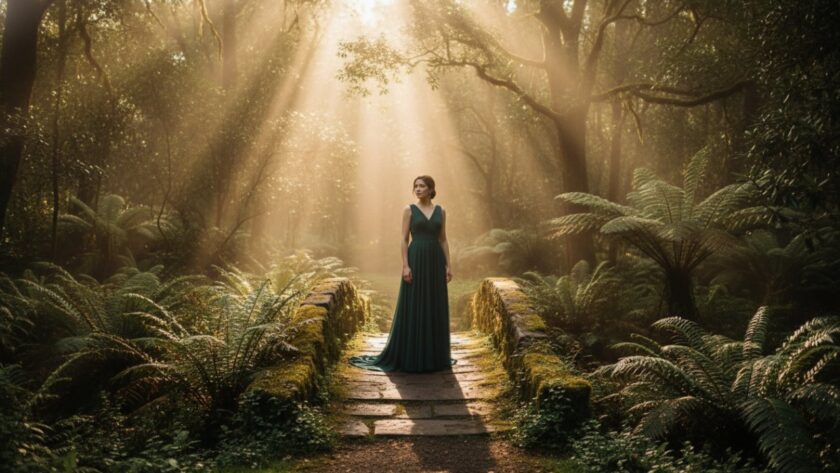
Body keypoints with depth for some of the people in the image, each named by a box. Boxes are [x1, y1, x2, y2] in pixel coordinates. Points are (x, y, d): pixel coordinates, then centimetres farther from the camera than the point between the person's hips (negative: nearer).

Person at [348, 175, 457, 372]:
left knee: (435, 308, 6)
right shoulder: (409, 209, 0)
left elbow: (443, 240, 11)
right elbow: (404, 239, -3)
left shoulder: (440, 211, 10)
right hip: (416, 260, -4)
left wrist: (448, 265, 3)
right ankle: (411, 356, 7)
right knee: (413, 307, -2)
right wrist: (405, 266, -13)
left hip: (435, 261, 4)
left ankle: (435, 355, 17)